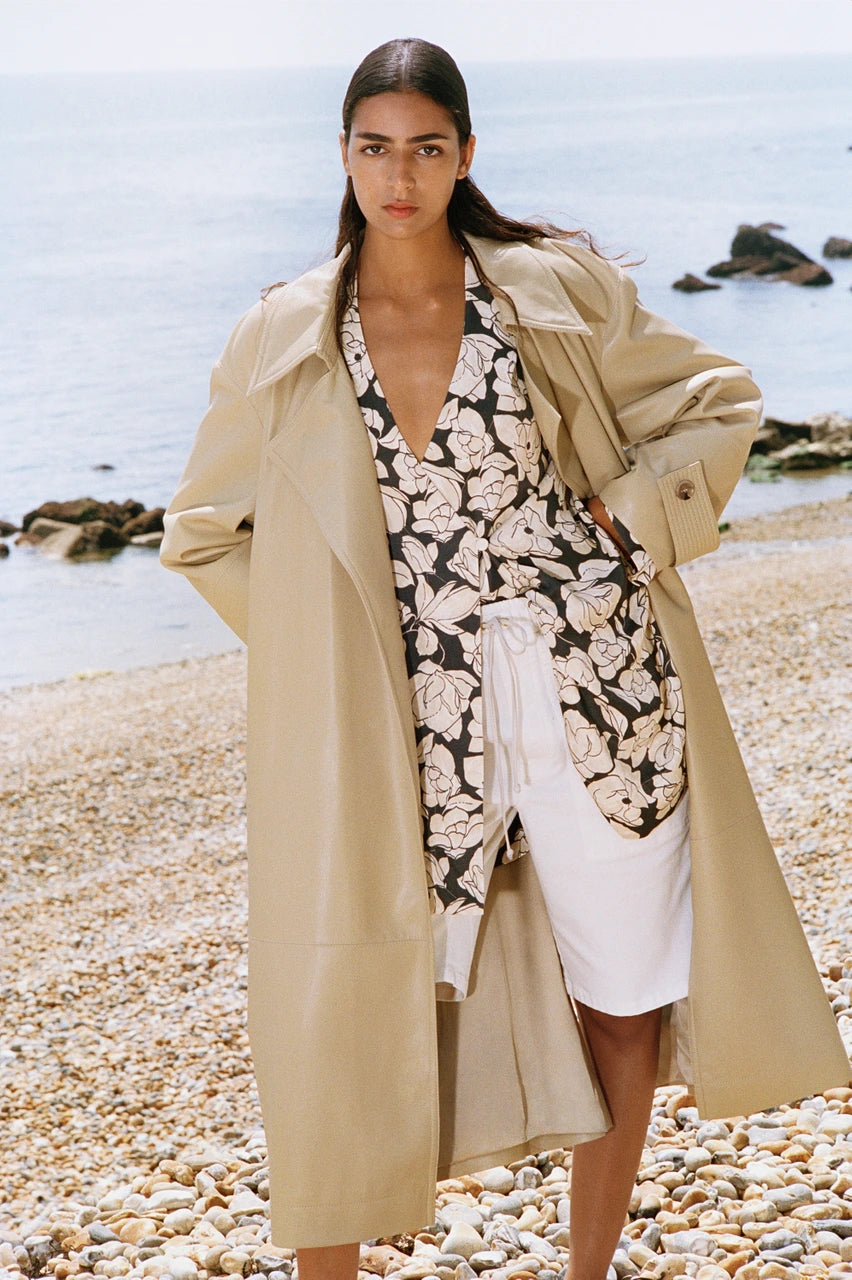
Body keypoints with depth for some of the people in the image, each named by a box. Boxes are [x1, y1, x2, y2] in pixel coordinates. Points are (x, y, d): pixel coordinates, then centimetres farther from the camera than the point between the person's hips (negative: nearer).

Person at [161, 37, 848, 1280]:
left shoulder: (557, 287, 1)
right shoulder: (285, 341, 2)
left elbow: (717, 404, 11)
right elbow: (204, 531, 13)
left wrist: (630, 521, -3)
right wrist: (318, 638, 3)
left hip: (601, 688, 1)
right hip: (424, 724, 0)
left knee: (625, 999, 10)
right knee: (346, 1024, -4)